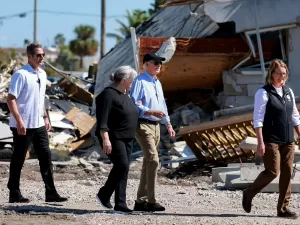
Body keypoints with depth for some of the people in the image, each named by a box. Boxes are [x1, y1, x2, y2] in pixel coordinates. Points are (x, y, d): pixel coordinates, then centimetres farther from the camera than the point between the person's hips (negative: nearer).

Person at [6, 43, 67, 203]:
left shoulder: (42, 74, 11)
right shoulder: (21, 75, -13)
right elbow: (11, 99, -17)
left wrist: (45, 117, 17)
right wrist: (19, 121, -23)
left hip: (39, 124, 8)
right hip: (23, 126, -7)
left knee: (45, 157, 5)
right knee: (18, 159, 2)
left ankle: (51, 193, 8)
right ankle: (14, 194, 10)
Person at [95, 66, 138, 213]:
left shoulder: (124, 95, 16)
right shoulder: (109, 94, -14)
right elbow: (102, 119, -21)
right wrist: (105, 139, -27)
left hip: (126, 139, 10)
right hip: (113, 138, -10)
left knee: (124, 169, 6)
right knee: (122, 165, -17)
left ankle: (120, 204, 7)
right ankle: (104, 194, -2)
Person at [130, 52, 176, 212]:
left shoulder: (157, 83, 19)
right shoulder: (140, 81, -9)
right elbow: (135, 105, -17)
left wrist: (168, 124, 21)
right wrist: (152, 112, -27)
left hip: (156, 126, 10)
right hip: (143, 125, -9)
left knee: (147, 163, 11)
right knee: (153, 160, -20)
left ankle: (141, 201, 17)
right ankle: (151, 201, -20)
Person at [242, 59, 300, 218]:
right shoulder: (264, 93, -8)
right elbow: (258, 119, -11)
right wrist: (260, 142, -17)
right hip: (271, 140, -6)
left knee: (287, 173, 3)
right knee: (272, 171, -9)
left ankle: (283, 208, 9)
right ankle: (249, 194, 13)